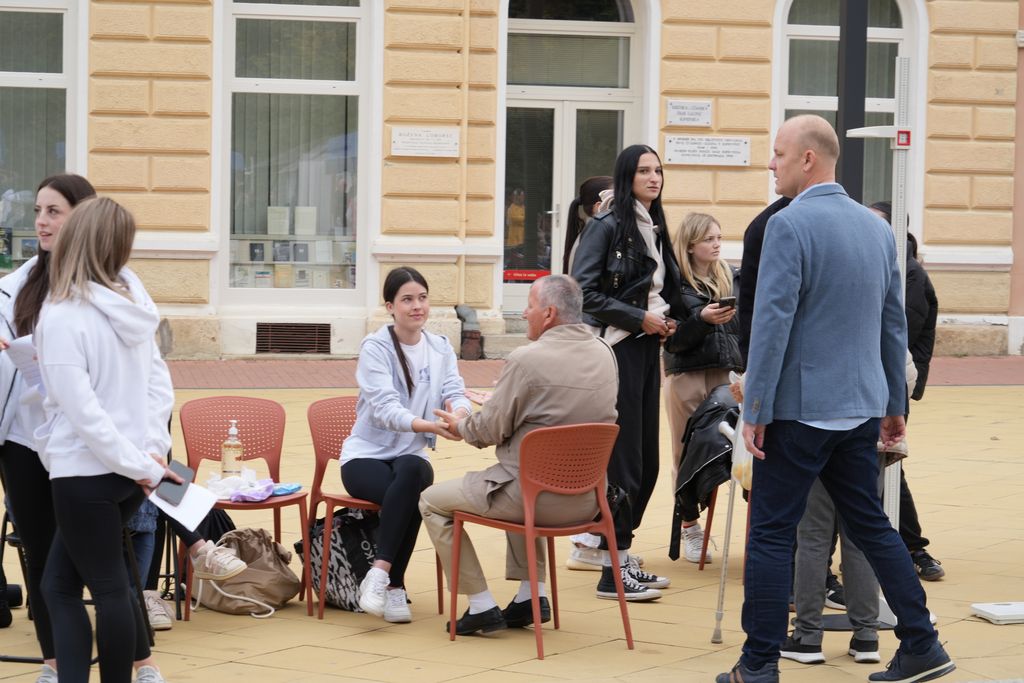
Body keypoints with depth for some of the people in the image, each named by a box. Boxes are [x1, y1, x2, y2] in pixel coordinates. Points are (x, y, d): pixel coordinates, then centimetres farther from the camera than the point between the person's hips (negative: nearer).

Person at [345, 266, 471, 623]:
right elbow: (386, 409, -20)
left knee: (417, 472, -35)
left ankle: (382, 575, -33)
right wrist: (430, 426, -38)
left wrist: (459, 414, -31)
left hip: (411, 457, 3)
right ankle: (393, 585, -31)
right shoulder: (374, 348, -8)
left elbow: (455, 393, -5)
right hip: (366, 456, -3)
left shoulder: (441, 348, 8)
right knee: (407, 491, -37)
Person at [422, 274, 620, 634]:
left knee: (432, 501, 12)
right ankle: (530, 595, 29)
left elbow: (488, 430, -10)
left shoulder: (526, 359, -17)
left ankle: (481, 605, 10)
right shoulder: (604, 354, 4)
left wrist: (460, 425, 13)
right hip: (587, 500, 7)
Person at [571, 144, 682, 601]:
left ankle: (621, 555, 19)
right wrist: (639, 317, -16)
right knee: (622, 457, -7)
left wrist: (667, 320, 7)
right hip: (616, 349, -8)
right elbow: (584, 291, -15)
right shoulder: (608, 225, -9)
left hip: (648, 348, 8)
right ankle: (613, 569, -3)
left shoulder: (655, 227, 15)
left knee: (646, 458, 9)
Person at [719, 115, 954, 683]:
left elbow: (772, 322, -17)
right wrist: (894, 406, 22)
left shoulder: (789, 226, -13)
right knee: (871, 526, 15)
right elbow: (895, 324, 15)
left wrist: (755, 409, -13)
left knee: (771, 533, 1)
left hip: (799, 407, -7)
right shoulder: (877, 227, 10)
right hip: (861, 408, 7)